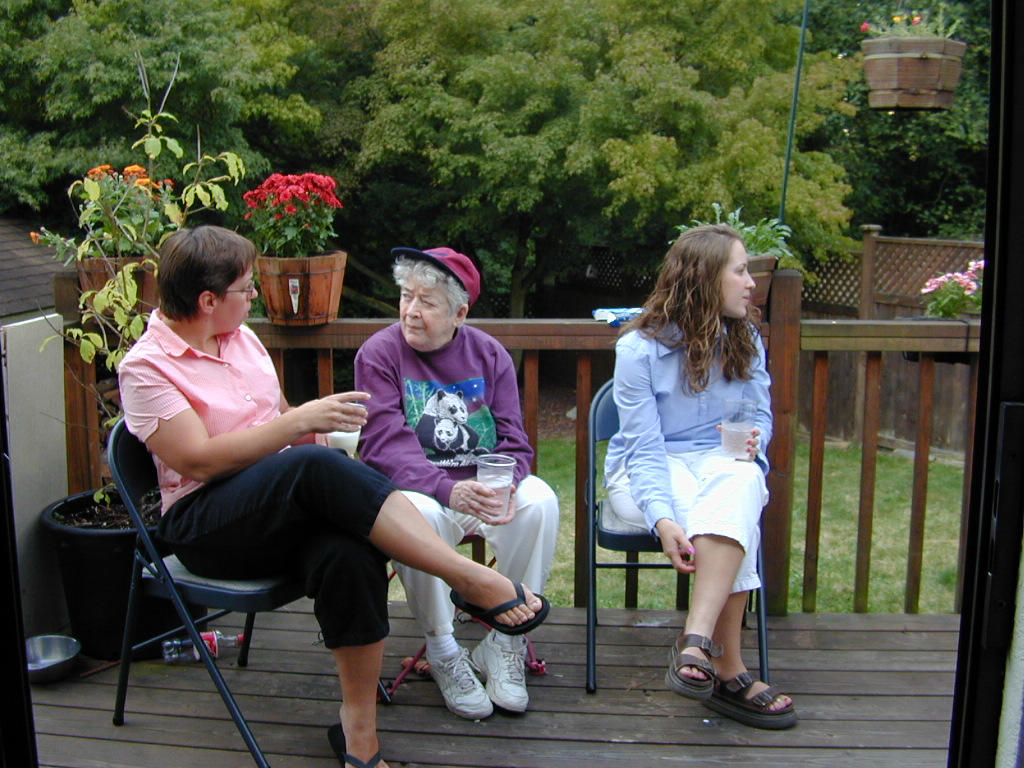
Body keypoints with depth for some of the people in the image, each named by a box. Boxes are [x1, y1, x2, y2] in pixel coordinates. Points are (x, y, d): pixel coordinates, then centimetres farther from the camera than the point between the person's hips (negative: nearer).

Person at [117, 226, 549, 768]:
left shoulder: (241, 336, 15)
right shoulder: (146, 367, -6)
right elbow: (199, 462, -17)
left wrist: (317, 427, 7)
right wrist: (302, 422, -20)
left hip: (287, 508, 6)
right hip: (205, 526, -6)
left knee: (349, 553, -31)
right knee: (317, 467, -36)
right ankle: (470, 578, -32)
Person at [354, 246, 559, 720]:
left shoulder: (489, 355, 6)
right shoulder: (379, 353, -3)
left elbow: (512, 441, 1)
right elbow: (385, 445, -16)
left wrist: (503, 487, -24)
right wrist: (449, 490, -34)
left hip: (485, 486, 3)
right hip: (417, 486, -2)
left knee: (539, 502, -27)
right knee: (417, 513, -37)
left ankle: (503, 646, -9)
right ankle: (442, 651, -13)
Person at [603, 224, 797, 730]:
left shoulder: (745, 340, 7)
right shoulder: (640, 348, -9)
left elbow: (761, 414, 14)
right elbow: (644, 447, -15)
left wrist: (753, 439, -13)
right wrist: (662, 518, -32)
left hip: (722, 461, 4)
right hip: (644, 473, -3)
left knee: (743, 483, -36)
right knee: (737, 517, -35)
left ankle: (697, 640, -43)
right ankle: (729, 673, -29)